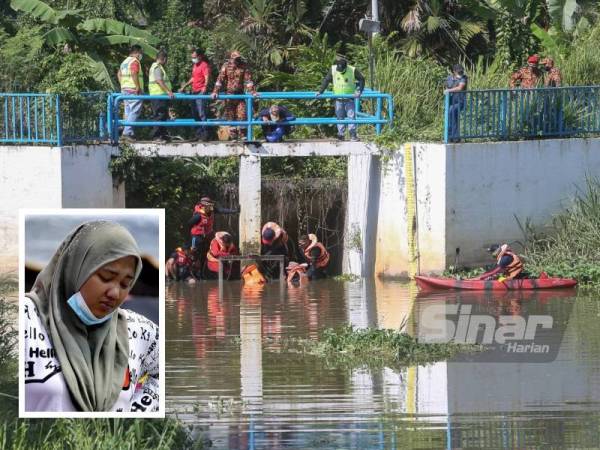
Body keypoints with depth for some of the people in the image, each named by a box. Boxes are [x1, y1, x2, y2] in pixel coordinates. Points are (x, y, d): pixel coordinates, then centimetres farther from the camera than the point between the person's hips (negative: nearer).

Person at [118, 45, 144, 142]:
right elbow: (134, 74, -23)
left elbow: (119, 74, 21)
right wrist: (138, 87, -20)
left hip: (124, 90, 10)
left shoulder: (125, 62, 18)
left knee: (128, 112, 12)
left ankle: (130, 133, 12)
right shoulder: (135, 61, -10)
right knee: (134, 112, -10)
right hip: (133, 90, -10)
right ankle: (127, 132, -17)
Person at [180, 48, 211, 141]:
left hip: (201, 92, -10)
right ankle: (198, 133, 20)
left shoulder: (204, 65, -10)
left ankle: (204, 135, -11)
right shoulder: (195, 65, 19)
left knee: (201, 114, -11)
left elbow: (207, 77, -23)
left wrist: (205, 87, -39)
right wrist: (184, 86, 31)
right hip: (194, 92, 10)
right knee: (195, 114, 13)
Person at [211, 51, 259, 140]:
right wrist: (215, 92, -16)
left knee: (242, 114, -7)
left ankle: (242, 135, 1)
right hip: (229, 93, 0)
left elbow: (248, 79, -4)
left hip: (240, 93, 0)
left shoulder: (244, 66, 0)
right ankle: (233, 136, 7)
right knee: (230, 116, 1)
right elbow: (220, 79, -7)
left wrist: (252, 91, -13)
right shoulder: (226, 66, -2)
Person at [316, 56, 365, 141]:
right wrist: (320, 92, 2)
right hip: (338, 99, 2)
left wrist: (359, 91, -12)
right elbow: (326, 80, 4)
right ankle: (341, 135, 8)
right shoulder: (333, 70, -6)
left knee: (351, 116, -6)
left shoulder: (353, 70, -11)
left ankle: (353, 135, -3)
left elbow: (361, 79, -2)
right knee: (340, 117, 3)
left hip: (349, 99, -2)